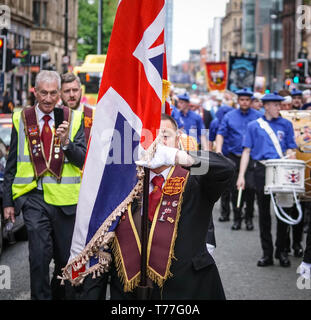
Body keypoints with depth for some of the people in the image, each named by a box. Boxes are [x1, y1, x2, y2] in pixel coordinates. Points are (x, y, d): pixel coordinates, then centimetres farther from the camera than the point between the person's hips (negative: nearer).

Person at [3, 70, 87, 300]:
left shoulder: (73, 119, 5)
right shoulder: (21, 119, 7)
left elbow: (83, 160, -1)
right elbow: (12, 164, 10)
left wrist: (66, 143, -20)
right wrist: (8, 201, 6)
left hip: (65, 196, 1)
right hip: (34, 197, -1)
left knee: (65, 257, 8)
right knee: (39, 255, -11)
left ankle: (59, 295, 28)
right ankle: (41, 296, 0)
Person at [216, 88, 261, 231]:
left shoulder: (258, 117, 4)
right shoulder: (229, 116, 8)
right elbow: (221, 134, 6)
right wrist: (218, 150, -9)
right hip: (234, 158, 2)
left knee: (250, 187, -10)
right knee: (235, 189, 3)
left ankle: (249, 218, 5)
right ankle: (237, 218, 14)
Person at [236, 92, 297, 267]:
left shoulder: (286, 124, 12)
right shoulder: (254, 126, 10)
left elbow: (291, 148, 12)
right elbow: (247, 151, 8)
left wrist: (290, 153, -13)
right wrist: (241, 175, 0)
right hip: (261, 169, 0)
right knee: (264, 212, 3)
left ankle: (282, 251, 12)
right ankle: (267, 253, 10)